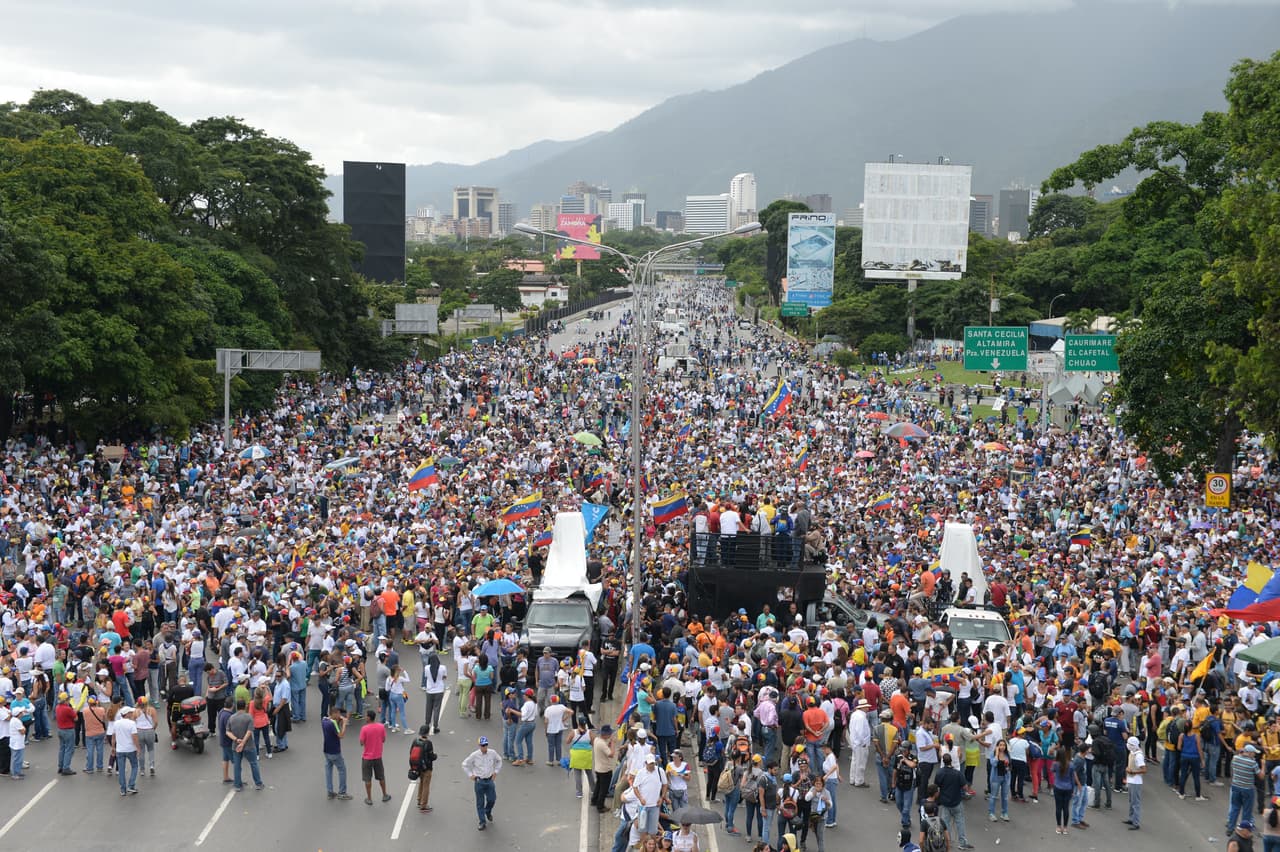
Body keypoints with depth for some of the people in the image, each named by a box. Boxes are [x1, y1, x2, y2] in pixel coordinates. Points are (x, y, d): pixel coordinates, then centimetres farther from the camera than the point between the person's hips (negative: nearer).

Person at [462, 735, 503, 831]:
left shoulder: (493, 753, -6)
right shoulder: (474, 755, -12)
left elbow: (499, 760, 15)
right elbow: (465, 764, 1)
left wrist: (496, 771, 9)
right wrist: (470, 775, -2)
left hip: (490, 780, 2)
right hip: (479, 781, -2)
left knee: (491, 799, 4)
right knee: (480, 803, 4)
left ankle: (488, 812, 38)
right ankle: (482, 822, 14)